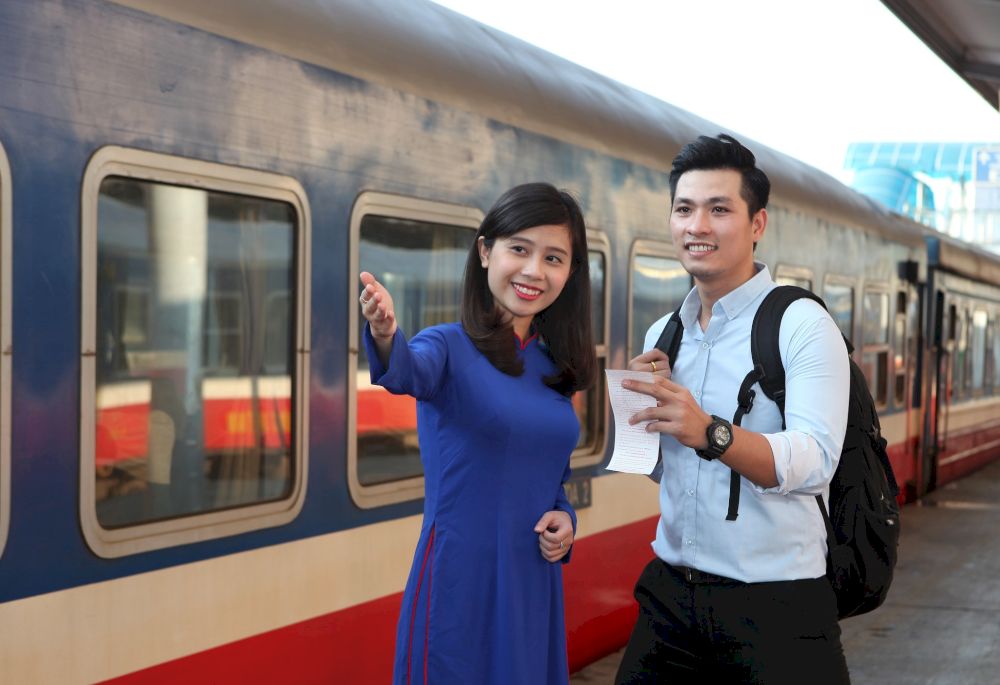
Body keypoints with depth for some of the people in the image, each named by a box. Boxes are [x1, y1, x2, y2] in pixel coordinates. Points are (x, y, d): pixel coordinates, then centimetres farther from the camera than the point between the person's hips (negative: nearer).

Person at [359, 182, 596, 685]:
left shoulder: (554, 368, 8)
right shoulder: (450, 347, -8)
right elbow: (409, 371, -32)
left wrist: (564, 519, -1)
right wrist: (385, 336, -54)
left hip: (536, 586, 6)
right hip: (459, 584, -5)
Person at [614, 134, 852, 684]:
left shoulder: (802, 324, -11)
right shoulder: (663, 335, 8)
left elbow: (815, 464, -24)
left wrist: (708, 432, -39)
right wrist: (644, 405, -6)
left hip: (775, 606, -6)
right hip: (669, 592, 6)